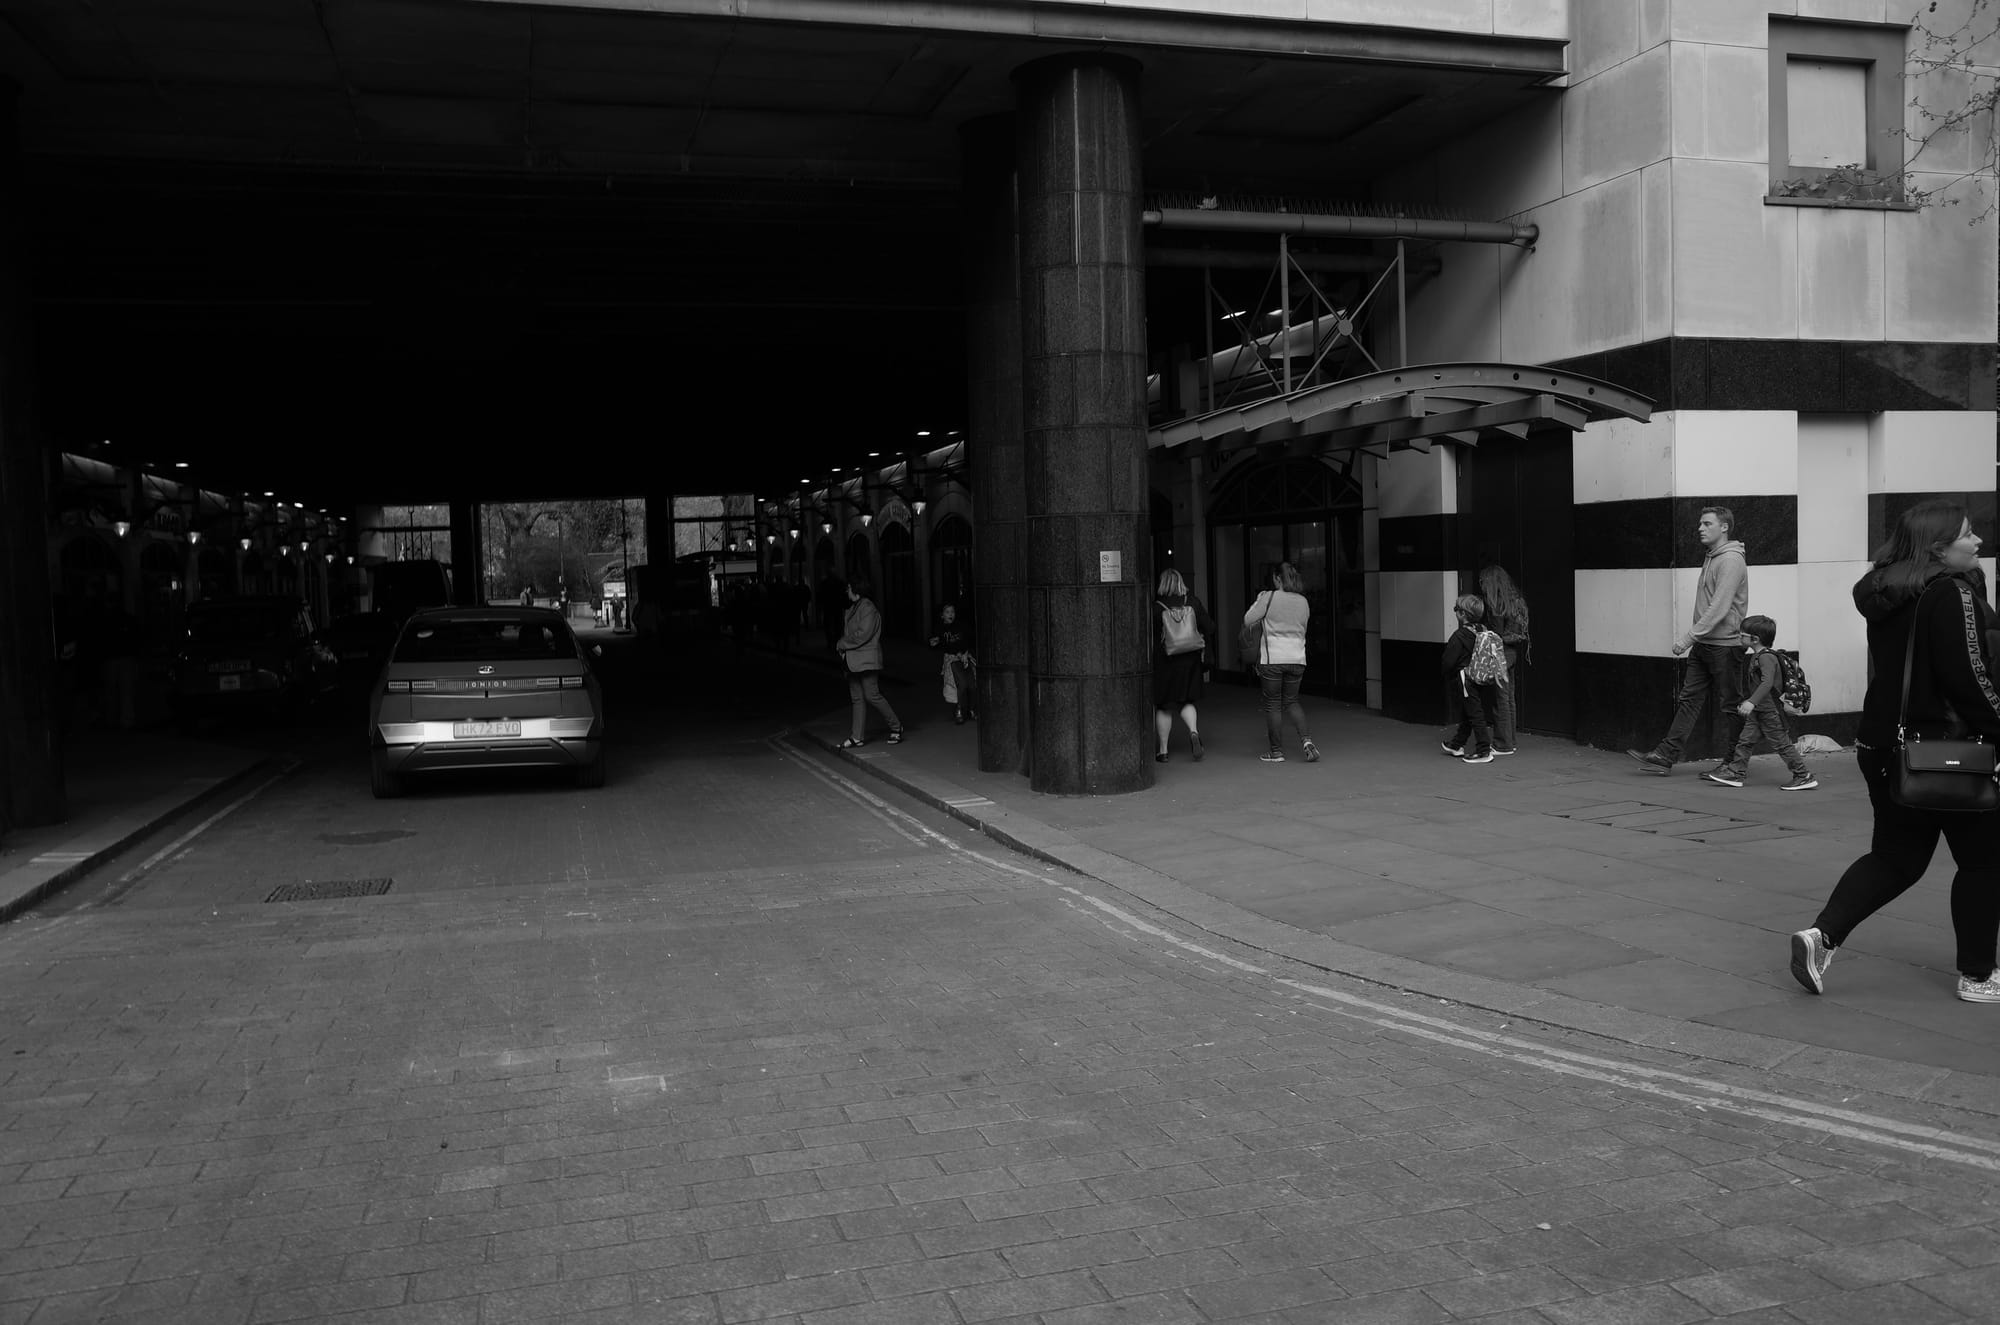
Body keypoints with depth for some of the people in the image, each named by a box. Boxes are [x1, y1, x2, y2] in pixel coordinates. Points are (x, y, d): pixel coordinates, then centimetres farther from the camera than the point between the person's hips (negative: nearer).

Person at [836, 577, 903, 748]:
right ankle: (858, 737, 10)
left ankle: (896, 726, 6)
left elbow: (862, 634, -20)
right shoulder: (853, 608, 15)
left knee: (872, 695, -9)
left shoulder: (867, 608, -13)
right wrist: (842, 646, 1)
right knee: (857, 698, 8)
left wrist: (842, 644, -11)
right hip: (853, 661, 9)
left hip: (867, 660, -9)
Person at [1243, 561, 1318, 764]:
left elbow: (1248, 620, -5)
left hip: (1272, 659, -5)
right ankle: (1306, 739, 0)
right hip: (1297, 659, 5)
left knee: (1273, 704, 6)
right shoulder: (1303, 602, 5)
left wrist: (1258, 599, 9)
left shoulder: (1270, 598, -11)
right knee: (1291, 701, 18)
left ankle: (1277, 751, 11)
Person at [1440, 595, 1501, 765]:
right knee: (1466, 715, 18)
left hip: (1463, 679, -8)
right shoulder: (1480, 633, 2)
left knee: (1475, 715, -4)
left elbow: (1448, 663, -20)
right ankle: (1456, 745, 34)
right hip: (1479, 679, 8)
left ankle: (1484, 752, -1)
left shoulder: (1458, 636, -21)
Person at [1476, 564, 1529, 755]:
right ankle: (1509, 741, 22)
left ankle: (1503, 745, 3)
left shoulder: (1496, 604, -16)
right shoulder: (1515, 601, 11)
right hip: (1514, 652, 9)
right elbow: (1521, 630, 13)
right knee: (1509, 698, 15)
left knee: (1501, 699, -2)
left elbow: (1497, 634, -18)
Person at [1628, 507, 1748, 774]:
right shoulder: (1710, 557, 15)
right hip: (1703, 644, 9)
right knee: (1689, 698, 5)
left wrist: (1689, 636, -22)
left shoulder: (1731, 561, -14)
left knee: (1728, 705, 1)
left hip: (1724, 645, -9)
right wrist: (1692, 636, 13)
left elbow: (1718, 609, -21)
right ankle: (1666, 755, 4)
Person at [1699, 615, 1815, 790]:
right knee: (1745, 740, 6)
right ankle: (1734, 773, 8)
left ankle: (1804, 776, 7)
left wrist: (1752, 702, -43)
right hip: (1757, 712, 10)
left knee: (1783, 744, -2)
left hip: (1771, 711, -10)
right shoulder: (1756, 656, 13)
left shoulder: (1766, 657, -19)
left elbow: (1767, 683, -34)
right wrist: (1745, 701, 32)